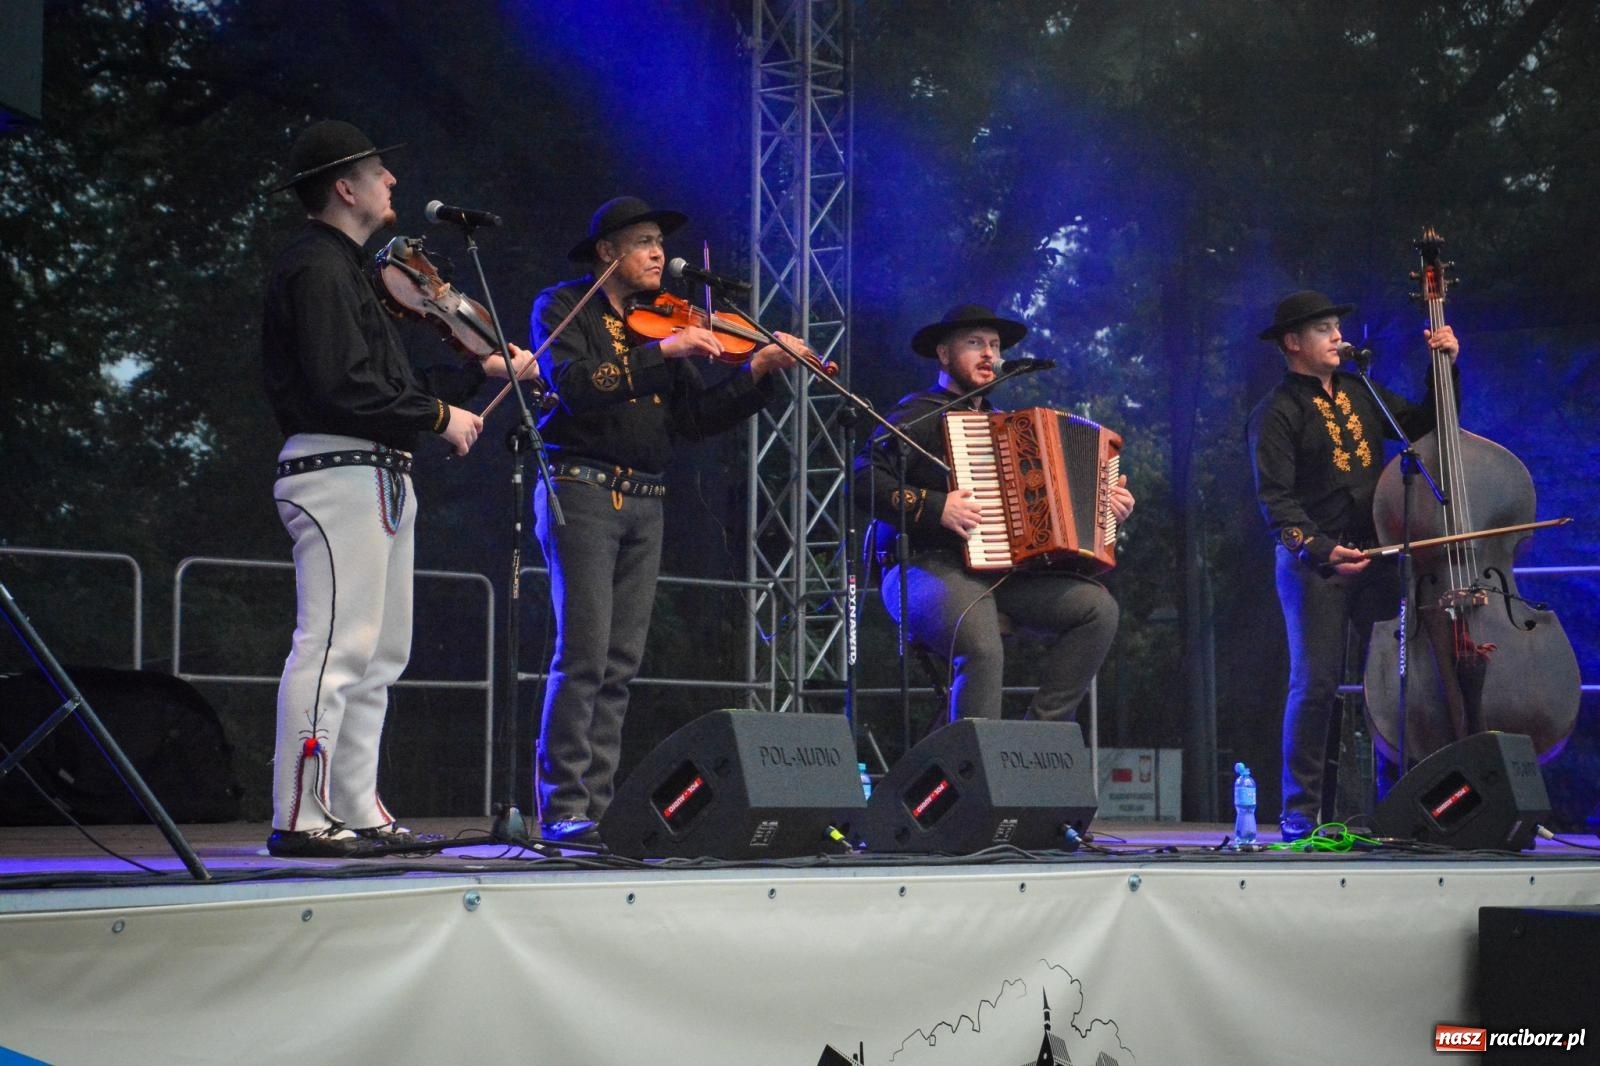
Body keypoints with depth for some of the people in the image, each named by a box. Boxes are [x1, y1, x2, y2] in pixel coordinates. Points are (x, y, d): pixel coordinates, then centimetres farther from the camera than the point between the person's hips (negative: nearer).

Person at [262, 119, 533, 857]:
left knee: (379, 655, 11)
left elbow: (390, 385, 22)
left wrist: (482, 371, 22)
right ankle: (299, 818, -13)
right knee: (333, 645, -13)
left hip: (375, 479, 11)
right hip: (338, 474, -11)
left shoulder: (343, 269, 23)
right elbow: (345, 390, -20)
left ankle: (358, 811, 15)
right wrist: (441, 417, -12)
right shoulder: (316, 269, -10)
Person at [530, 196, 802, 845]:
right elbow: (573, 384, -18)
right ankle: (562, 809, -8)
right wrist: (661, 351, -21)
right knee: (583, 656, -11)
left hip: (644, 502, 6)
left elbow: (695, 420, 11)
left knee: (620, 665, 4)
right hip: (581, 491, -6)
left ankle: (598, 808, 7)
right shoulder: (563, 308, 2)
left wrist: (755, 375, -2)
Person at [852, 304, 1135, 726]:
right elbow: (863, 477, -12)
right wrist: (935, 508, -20)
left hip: (1005, 574, 8)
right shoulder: (920, 415, 1)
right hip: (930, 569, -7)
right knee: (983, 649, -35)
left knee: (1098, 607, -11)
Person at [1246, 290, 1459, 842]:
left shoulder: (1359, 393, 15)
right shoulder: (1276, 413, -3)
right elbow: (1276, 501, -11)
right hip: (1313, 563, -5)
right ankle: (1300, 812, 2)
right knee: (1316, 686, -6)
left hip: (1376, 556, 5)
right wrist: (1322, 550, -24)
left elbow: (1425, 425, 19)